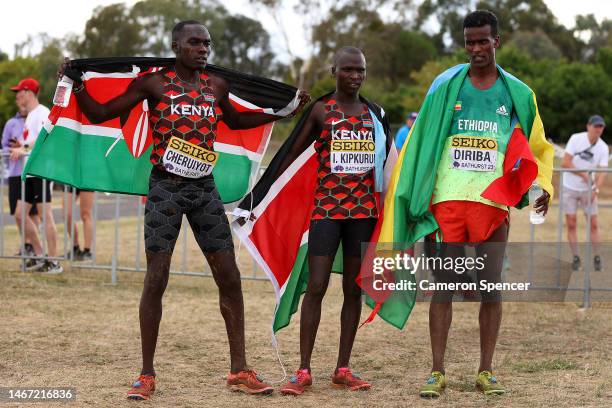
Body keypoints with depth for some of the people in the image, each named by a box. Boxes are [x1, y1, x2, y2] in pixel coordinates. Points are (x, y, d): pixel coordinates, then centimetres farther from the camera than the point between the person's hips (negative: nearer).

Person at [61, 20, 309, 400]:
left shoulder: (216, 86, 9)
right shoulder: (154, 83, -3)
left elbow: (235, 120, 30)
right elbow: (99, 114, 0)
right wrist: (77, 85, -16)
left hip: (204, 188, 4)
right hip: (166, 187, -4)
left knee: (230, 277, 2)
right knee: (156, 279, -4)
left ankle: (239, 370, 11)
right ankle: (147, 374, 6)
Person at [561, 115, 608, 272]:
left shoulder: (603, 148, -8)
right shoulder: (576, 138, -14)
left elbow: (602, 173, -14)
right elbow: (565, 163, -17)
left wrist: (595, 190, -29)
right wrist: (584, 175, -20)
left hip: (588, 189, 2)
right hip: (570, 188, -1)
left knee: (593, 224, -1)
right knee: (571, 224, -2)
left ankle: (597, 258, 11)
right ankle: (575, 258, 8)